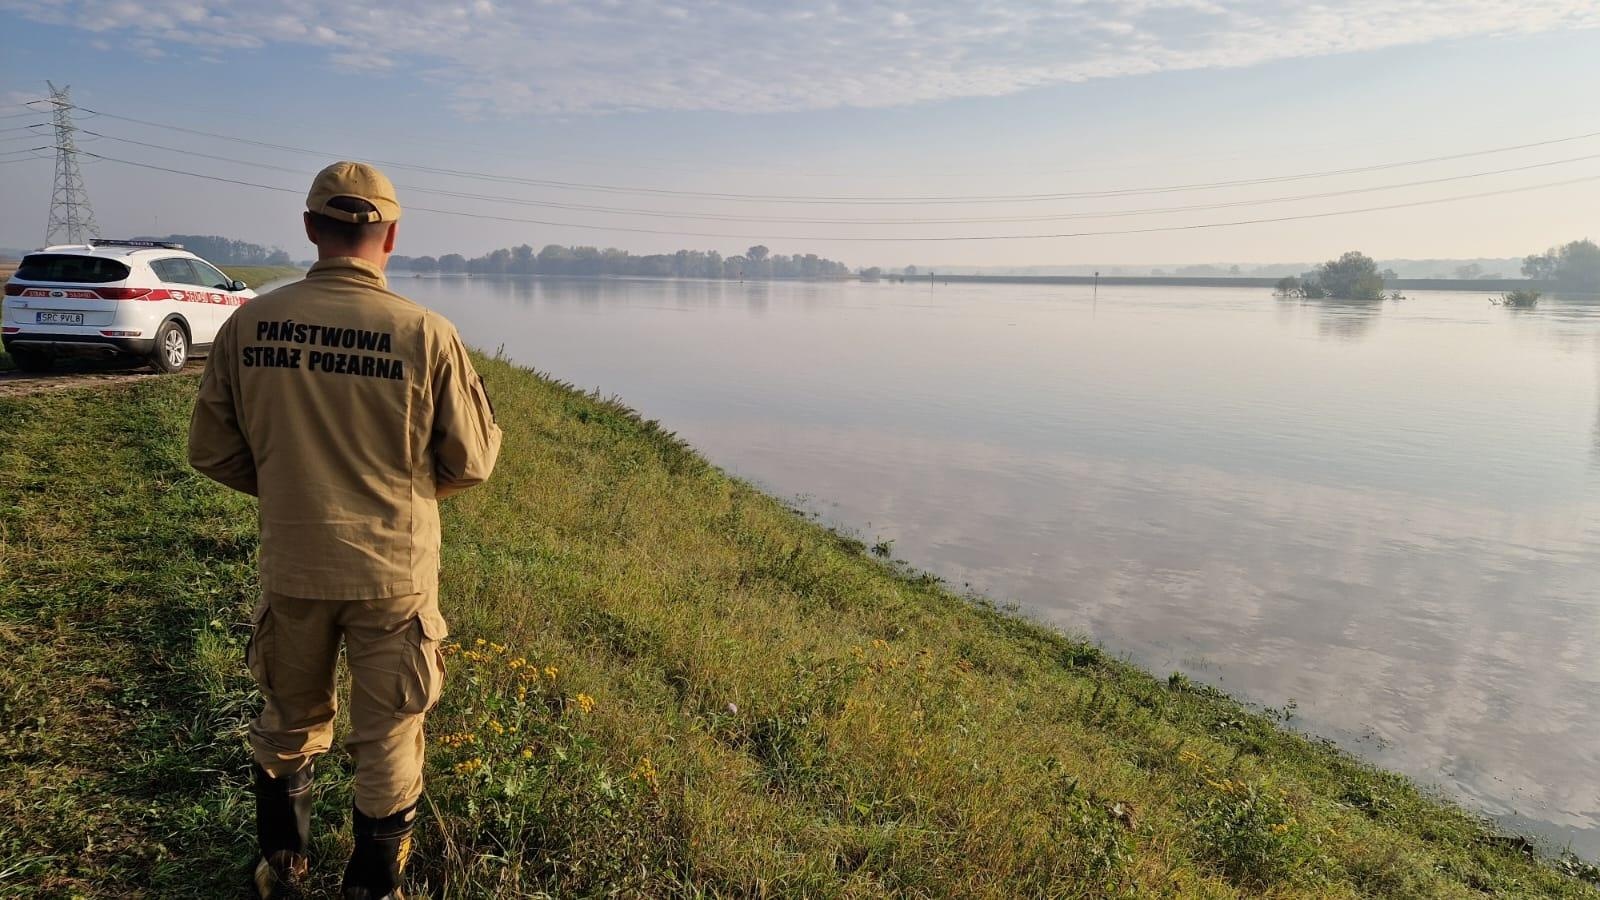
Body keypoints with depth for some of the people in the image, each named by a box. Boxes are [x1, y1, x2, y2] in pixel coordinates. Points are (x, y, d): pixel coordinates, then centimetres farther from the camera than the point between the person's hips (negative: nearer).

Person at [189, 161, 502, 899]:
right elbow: (471, 461, -8)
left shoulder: (248, 325, -7)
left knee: (288, 724, 24)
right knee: (388, 740, 15)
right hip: (393, 568, -3)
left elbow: (211, 451, 2)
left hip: (291, 564, 3)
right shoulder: (426, 334, -15)